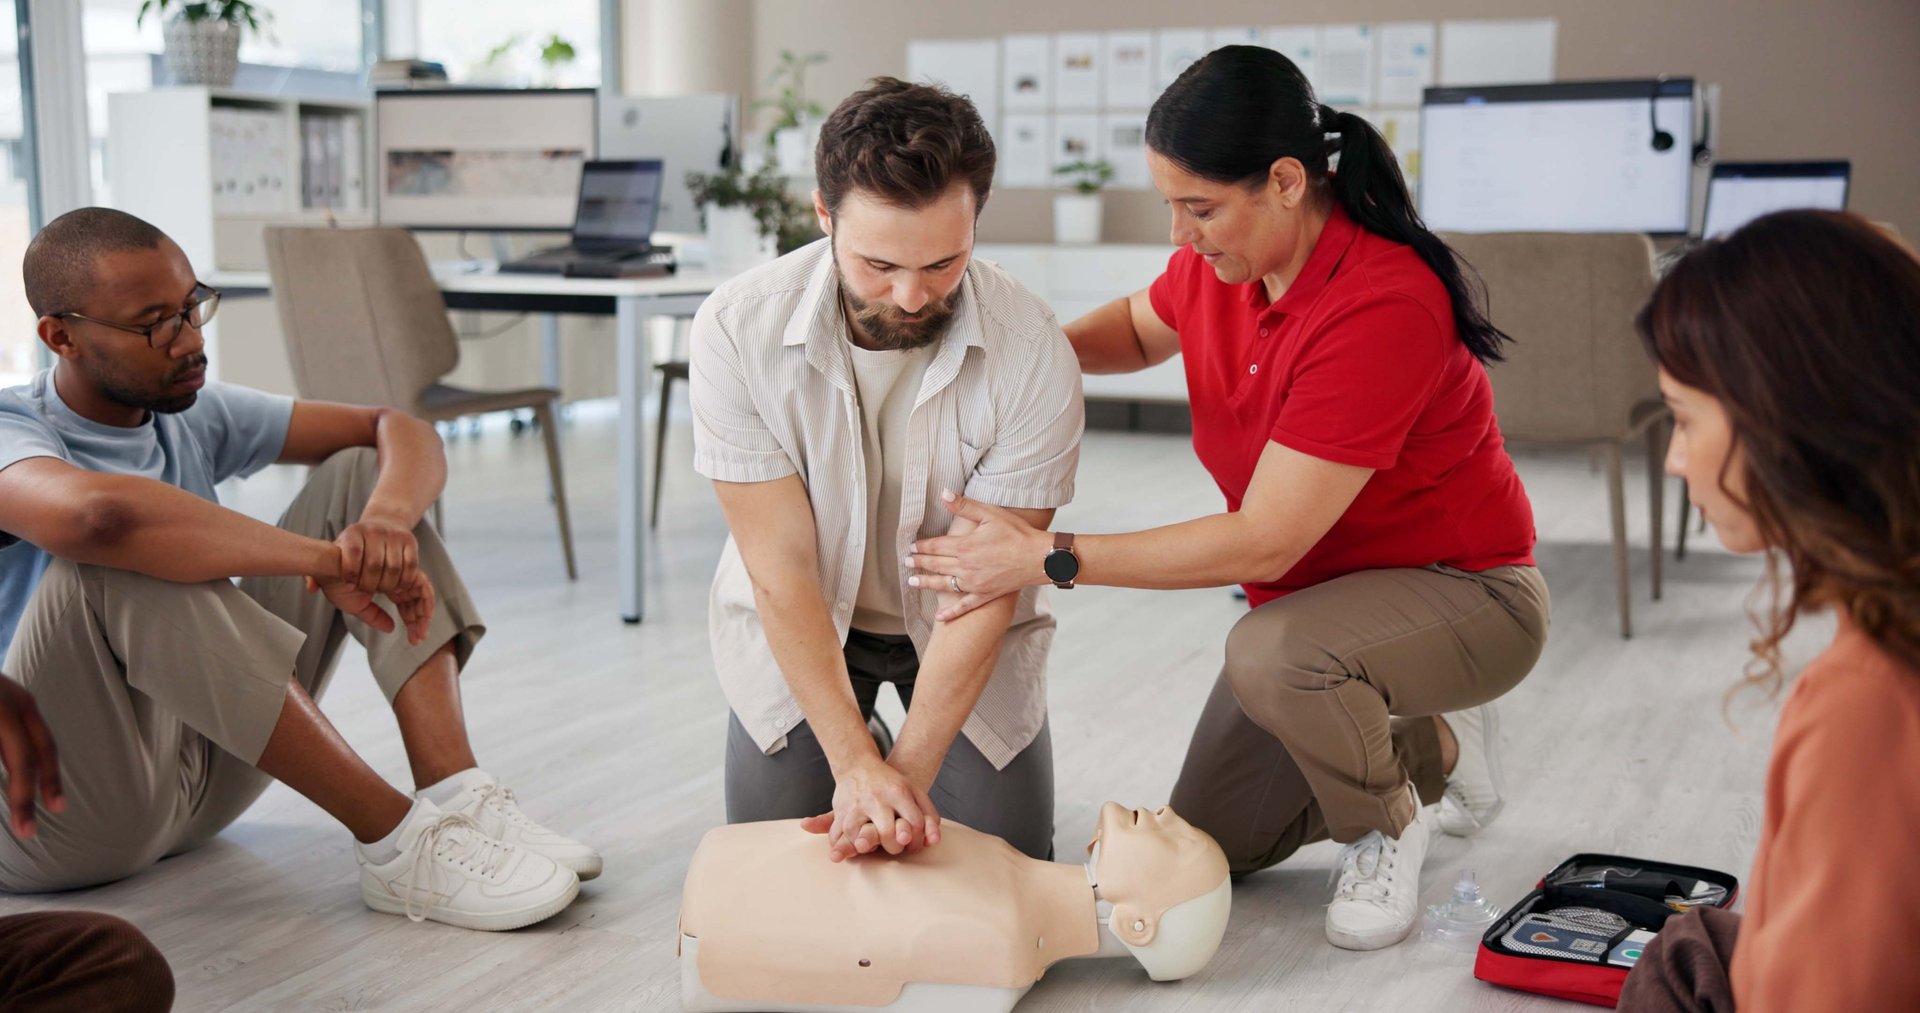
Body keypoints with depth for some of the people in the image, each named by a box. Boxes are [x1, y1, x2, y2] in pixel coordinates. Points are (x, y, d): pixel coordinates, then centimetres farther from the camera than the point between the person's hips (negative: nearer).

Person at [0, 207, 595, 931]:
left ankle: (455, 795, -21)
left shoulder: (197, 416, 6)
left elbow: (400, 431, 3)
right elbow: (98, 514, -40)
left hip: (205, 773, 7)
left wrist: (387, 516, -21)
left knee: (358, 475, -1)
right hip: (61, 815, -7)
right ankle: (395, 841, -29)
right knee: (119, 563, -35)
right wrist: (329, 559, -34)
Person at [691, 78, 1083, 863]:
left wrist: (907, 771, -33)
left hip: (957, 629, 0)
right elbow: (781, 565, -23)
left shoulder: (1034, 357, -28)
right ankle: (857, 741, 27)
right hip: (799, 624, 0)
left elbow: (984, 587, -23)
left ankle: (906, 741, 28)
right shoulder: (737, 329, -27)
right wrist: (858, 766, -30)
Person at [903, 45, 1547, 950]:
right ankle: (1434, 746, 28)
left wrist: (1051, 557, -30)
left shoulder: (1381, 306, -34)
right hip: (1317, 590, 8)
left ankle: (1386, 825, -6)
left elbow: (1264, 542, -33)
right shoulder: (1222, 259, -9)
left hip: (1467, 594, -8)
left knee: (1270, 653, -39)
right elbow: (1142, 327, 16)